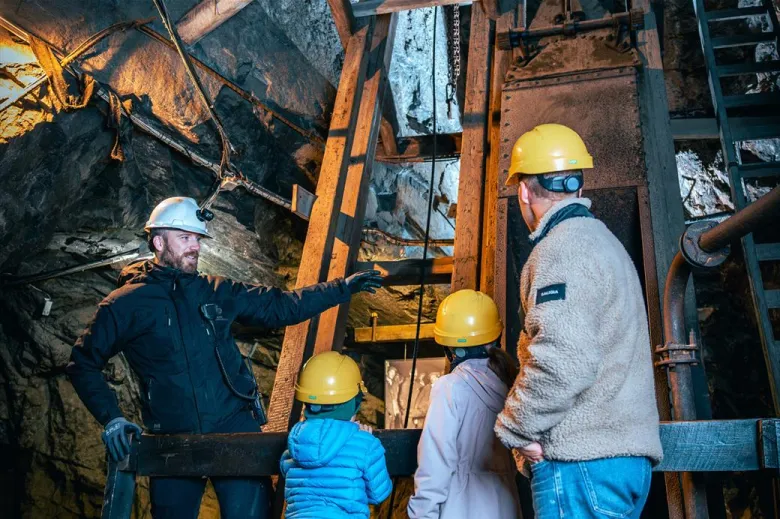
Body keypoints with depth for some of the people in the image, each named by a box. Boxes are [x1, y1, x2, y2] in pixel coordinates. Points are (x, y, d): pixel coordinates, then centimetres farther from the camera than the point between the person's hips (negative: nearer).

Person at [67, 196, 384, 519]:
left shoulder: (216, 292, 9)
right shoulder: (126, 304, 1)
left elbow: (280, 306, 14)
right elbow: (83, 364, 6)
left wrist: (342, 288, 11)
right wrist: (111, 418, -6)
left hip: (235, 426, 1)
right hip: (173, 440, -1)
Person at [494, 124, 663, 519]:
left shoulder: (562, 248, -11)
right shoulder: (603, 241, 21)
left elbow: (562, 360, -23)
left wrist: (517, 430, -11)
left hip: (584, 457, -10)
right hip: (626, 453, 10)